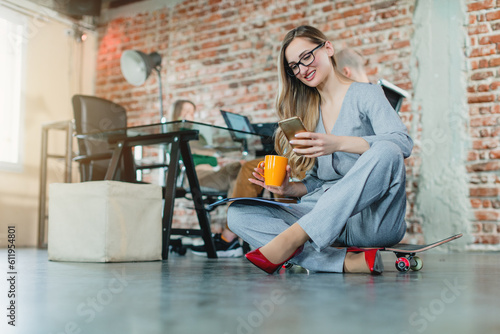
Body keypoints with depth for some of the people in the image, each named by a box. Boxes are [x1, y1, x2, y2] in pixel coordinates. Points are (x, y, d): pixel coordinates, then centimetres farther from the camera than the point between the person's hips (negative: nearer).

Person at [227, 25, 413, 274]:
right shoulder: (307, 112, 19)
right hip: (325, 221, 5)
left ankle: (293, 236, -36)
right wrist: (289, 189, -2)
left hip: (373, 218, -4)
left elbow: (403, 142, -16)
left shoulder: (365, 94, 4)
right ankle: (347, 261, -29)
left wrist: (338, 143, -29)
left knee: (387, 153, -35)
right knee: (238, 214, -16)